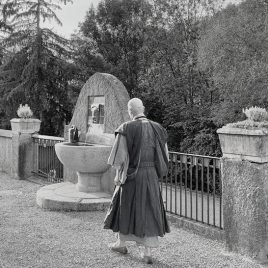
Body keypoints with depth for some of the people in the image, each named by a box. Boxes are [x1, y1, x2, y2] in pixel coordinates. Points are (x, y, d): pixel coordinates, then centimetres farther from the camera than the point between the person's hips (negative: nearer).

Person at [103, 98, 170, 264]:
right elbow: (164, 155, 5)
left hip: (132, 175, -3)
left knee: (126, 208, 16)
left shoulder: (126, 128, -13)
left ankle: (121, 243, 32)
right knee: (149, 212, 9)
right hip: (152, 176, 3)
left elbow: (121, 155, -14)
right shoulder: (156, 128, 1)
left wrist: (118, 175, -4)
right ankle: (147, 252, 9)